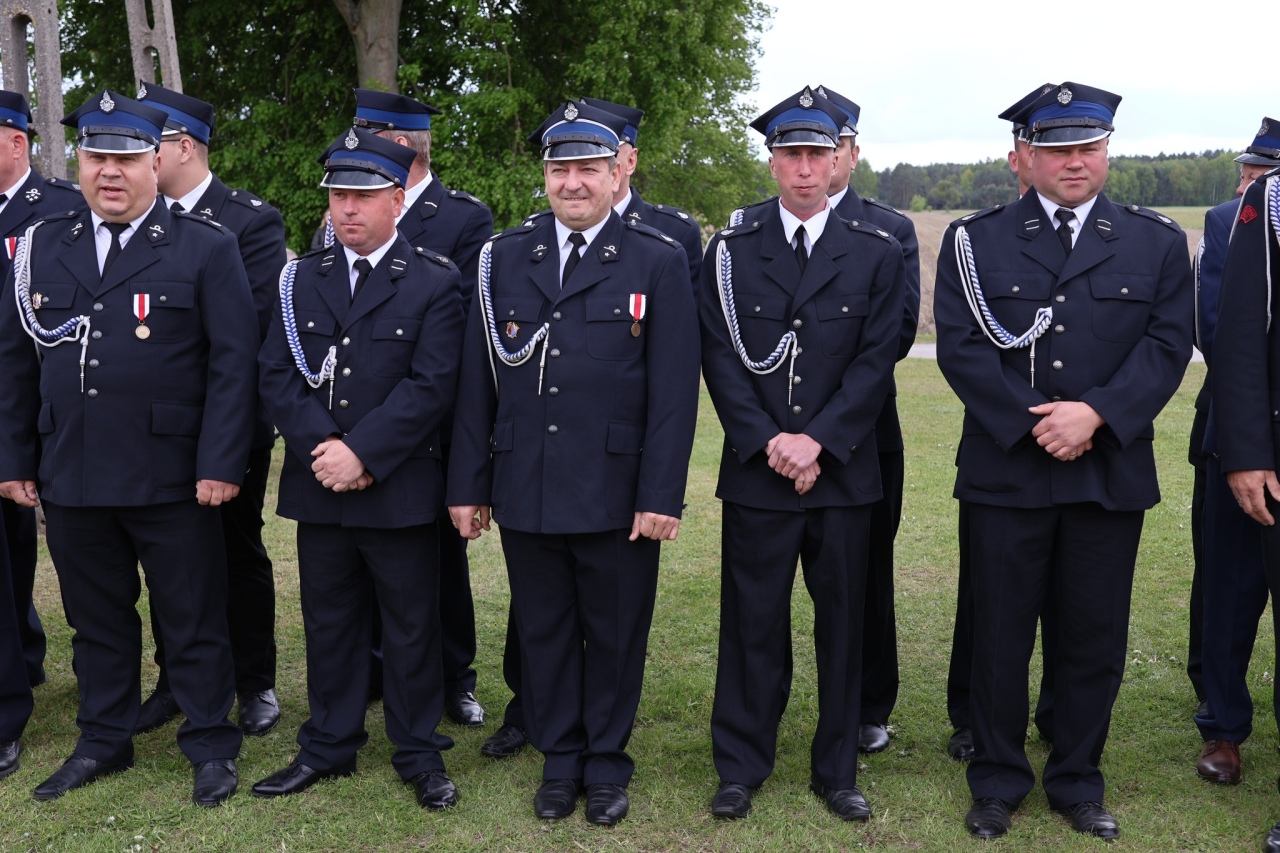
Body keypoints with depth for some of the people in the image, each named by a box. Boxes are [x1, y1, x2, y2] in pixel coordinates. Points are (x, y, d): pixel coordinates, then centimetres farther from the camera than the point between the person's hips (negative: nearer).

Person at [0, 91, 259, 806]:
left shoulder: (207, 248, -2)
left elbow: (234, 362, -6)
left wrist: (220, 464, -12)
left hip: (172, 479, -4)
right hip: (70, 477, 4)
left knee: (195, 619, 6)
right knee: (97, 618, 16)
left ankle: (212, 745, 21)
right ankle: (105, 741, 32)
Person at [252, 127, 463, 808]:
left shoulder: (435, 284, -3)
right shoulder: (300, 280, 8)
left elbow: (430, 386, -12)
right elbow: (277, 374, 1)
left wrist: (360, 452, -18)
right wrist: (321, 447, -13)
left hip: (401, 490, -3)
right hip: (318, 489, 4)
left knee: (412, 626, 7)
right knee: (328, 622, 14)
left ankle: (419, 752, 22)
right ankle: (329, 746, 29)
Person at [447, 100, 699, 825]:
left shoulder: (659, 263, -1)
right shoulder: (504, 258, 7)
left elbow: (674, 390, -5)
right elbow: (478, 380, 7)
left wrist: (662, 495, -11)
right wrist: (469, 485, 5)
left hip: (618, 495, -2)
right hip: (525, 490, 3)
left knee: (616, 635, 9)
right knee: (544, 631, 13)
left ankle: (607, 765, 28)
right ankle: (560, 761, 30)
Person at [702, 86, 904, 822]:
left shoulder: (877, 253, 4)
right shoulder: (732, 252, 5)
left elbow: (876, 361, -3)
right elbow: (722, 358, -1)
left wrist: (817, 441, -13)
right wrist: (769, 442, -12)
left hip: (844, 471, 0)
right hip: (755, 471, 0)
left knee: (843, 624, 8)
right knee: (752, 622, 6)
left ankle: (838, 771, 23)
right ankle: (742, 767, 20)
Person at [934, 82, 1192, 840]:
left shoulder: (1157, 242, 7)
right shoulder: (976, 240, 3)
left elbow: (1168, 344, -2)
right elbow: (961, 346, -6)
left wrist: (1096, 414, -16)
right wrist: (1034, 422, -15)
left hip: (1114, 472, 2)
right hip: (1006, 472, -1)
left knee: (1096, 639, 9)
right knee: (1001, 636, 7)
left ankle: (1078, 780, 26)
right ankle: (999, 780, 23)